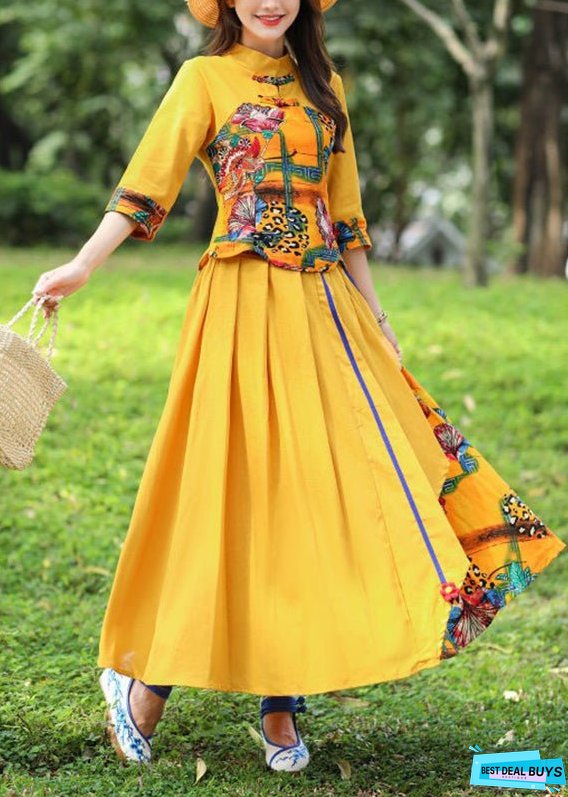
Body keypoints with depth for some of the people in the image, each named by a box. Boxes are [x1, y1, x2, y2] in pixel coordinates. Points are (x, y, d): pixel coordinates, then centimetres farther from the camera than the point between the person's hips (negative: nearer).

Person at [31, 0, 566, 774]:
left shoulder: (325, 86, 16)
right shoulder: (206, 78, 2)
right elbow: (149, 180, -10)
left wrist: (374, 313, 15)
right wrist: (82, 266, -23)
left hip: (324, 306, 5)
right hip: (245, 306, -5)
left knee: (320, 487, 1)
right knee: (239, 486, -6)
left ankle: (281, 700, 8)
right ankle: (145, 681, 6)